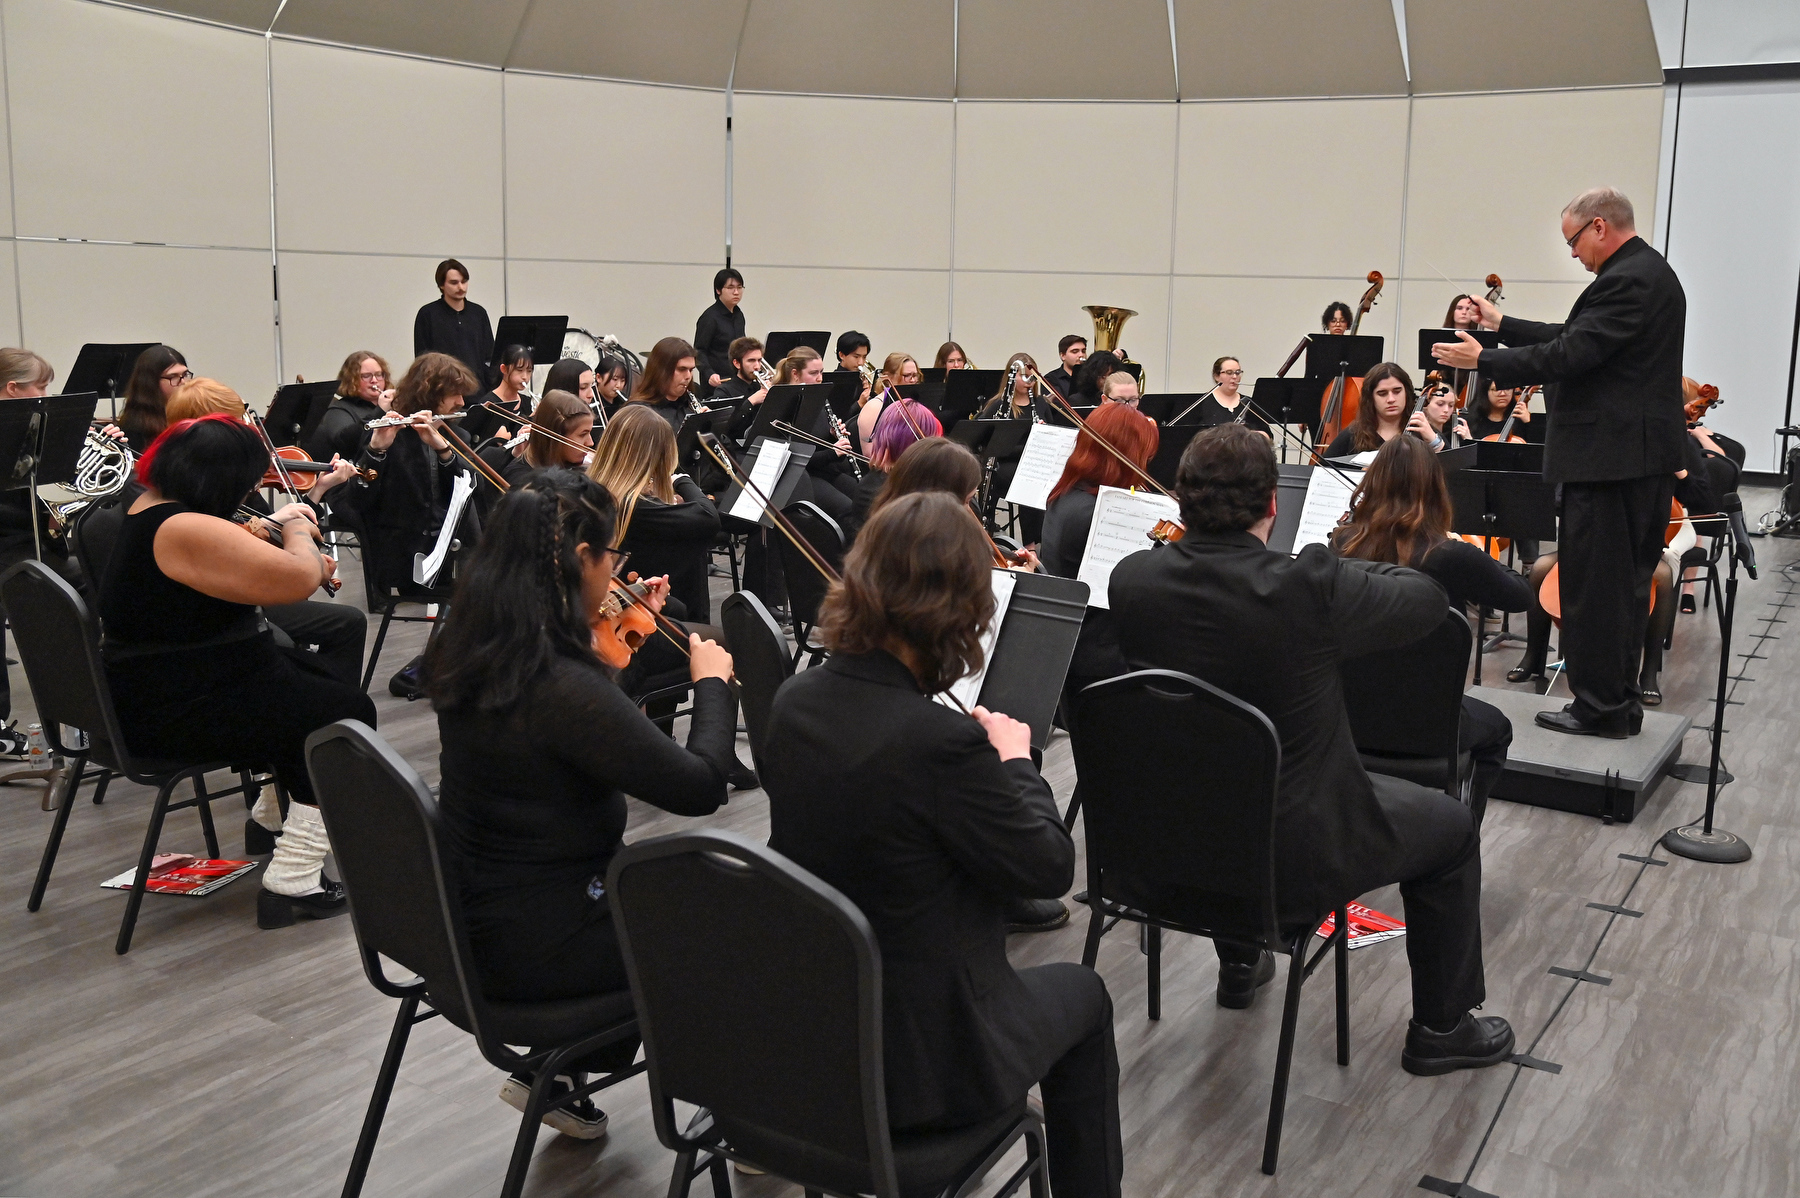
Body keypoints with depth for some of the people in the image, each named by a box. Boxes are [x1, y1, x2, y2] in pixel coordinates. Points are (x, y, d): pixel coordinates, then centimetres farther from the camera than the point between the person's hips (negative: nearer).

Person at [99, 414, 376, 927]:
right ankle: (292, 882, -3)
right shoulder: (187, 531, -27)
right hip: (177, 715, -11)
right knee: (348, 714, -4)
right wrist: (293, 526, -8)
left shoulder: (149, 507, 6)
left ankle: (274, 813, 33)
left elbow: (240, 568, 23)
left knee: (317, 676, 21)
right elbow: (300, 578, -27)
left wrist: (274, 530, 8)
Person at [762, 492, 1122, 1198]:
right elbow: (1050, 868, -15)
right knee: (1080, 994, 22)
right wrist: (1016, 758, -1)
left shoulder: (794, 702, -8)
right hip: (916, 1064, -6)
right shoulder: (943, 740, -29)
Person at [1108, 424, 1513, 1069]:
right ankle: (1442, 1027, 34)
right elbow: (1426, 596, -8)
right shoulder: (1310, 586, -26)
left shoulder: (1131, 579, -14)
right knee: (1450, 828, 20)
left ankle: (1238, 964, 56)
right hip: (1289, 860, -4)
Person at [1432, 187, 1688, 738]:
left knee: (1593, 584, -3)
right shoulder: (1650, 272, 16)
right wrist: (1501, 325, 21)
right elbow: (1573, 338, 19)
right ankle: (1619, 702, 23)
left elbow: (1570, 355, -22)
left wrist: (1483, 359, -15)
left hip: (1608, 459, -11)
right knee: (1625, 583, 15)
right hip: (1643, 456, 11)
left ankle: (1599, 707, 4)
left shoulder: (1627, 280, -17)